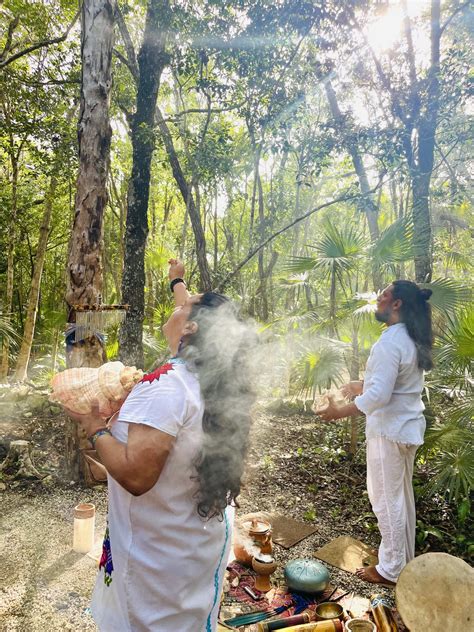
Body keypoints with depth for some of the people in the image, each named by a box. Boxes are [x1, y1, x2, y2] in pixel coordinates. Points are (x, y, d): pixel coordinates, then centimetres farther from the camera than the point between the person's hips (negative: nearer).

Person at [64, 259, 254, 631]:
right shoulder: (214, 375, -5)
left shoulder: (167, 383, -28)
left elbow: (135, 475, -34)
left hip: (159, 554, -6)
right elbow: (191, 317, 13)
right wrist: (177, 282, 29)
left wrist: (94, 427, -18)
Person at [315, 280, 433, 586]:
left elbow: (379, 396, -28)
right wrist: (362, 386, 21)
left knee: (387, 500, 5)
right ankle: (406, 558, 37)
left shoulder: (390, 342, -24)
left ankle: (390, 569, 21)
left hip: (389, 431, -10)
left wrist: (339, 412, -19)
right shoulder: (412, 340, 7)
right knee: (402, 496, 21)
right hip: (407, 426, 10)